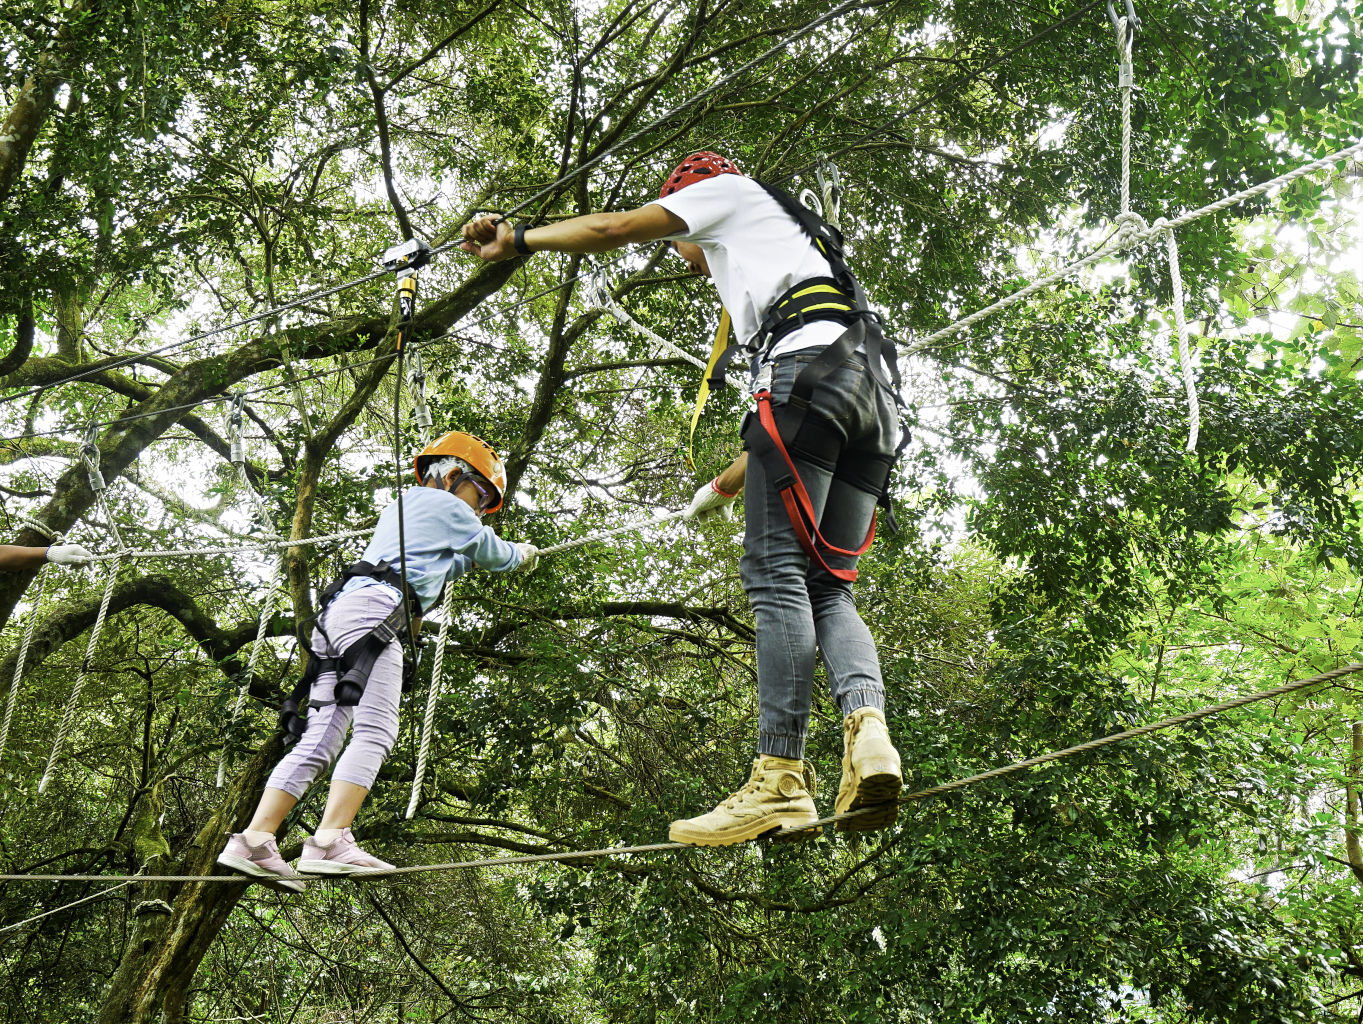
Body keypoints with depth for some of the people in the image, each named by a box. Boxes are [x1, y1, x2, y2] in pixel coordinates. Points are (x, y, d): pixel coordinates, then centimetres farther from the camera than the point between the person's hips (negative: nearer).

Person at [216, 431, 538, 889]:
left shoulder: (399, 508, 35)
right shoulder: (445, 505, 10)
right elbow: (494, 554, 22)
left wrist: (471, 560, 59)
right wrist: (522, 555, 42)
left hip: (338, 611, 9)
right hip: (373, 607, -9)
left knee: (319, 741, 1)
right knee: (374, 731, -19)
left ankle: (253, 840, -7)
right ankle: (330, 840, -32)